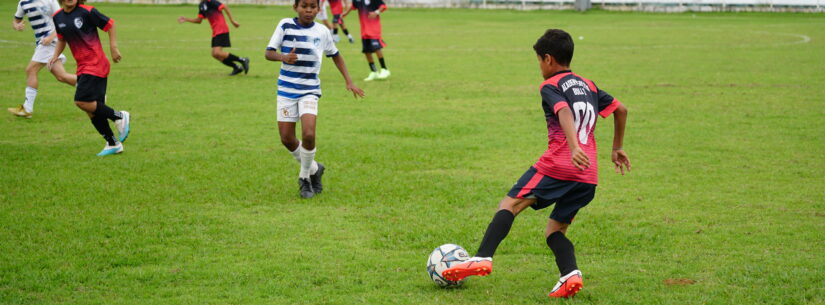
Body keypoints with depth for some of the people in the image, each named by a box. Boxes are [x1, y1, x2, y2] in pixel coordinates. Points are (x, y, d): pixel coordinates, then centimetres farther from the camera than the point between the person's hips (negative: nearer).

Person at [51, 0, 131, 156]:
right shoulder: (57, 17, 8)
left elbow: (110, 24, -4)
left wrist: (113, 48, -7)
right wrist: (56, 55, 7)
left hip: (95, 65, -7)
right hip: (82, 66, 7)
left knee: (82, 101, -18)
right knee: (92, 110, 6)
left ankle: (119, 117, -2)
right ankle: (113, 144, 15)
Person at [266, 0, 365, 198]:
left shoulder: (322, 31, 1)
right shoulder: (285, 26, -3)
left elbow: (335, 55, 17)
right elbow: (269, 53, -4)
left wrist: (349, 81, 12)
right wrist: (284, 57, -26)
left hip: (310, 91, -1)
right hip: (287, 89, 1)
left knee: (308, 135, -19)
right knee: (287, 139, 0)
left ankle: (305, 178, 4)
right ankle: (313, 169, 26)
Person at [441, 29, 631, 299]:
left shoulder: (551, 86, 2)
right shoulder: (588, 85, 22)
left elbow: (565, 112, -18)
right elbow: (621, 110, 27)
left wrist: (574, 147, -33)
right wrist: (617, 148, 37)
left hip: (557, 165, -7)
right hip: (588, 176, 7)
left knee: (510, 204, -4)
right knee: (555, 230, 13)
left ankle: (483, 258, -20)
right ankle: (570, 274, -12)